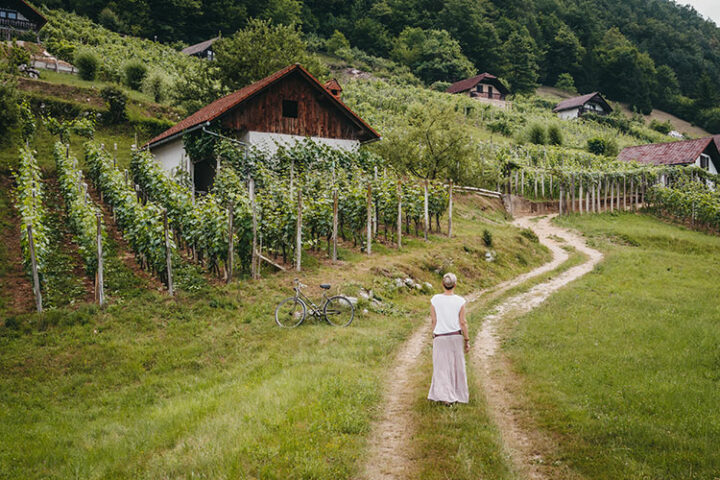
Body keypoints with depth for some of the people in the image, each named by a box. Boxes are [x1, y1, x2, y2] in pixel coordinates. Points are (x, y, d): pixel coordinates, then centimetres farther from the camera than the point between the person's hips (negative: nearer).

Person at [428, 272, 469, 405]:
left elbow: (434, 321, -1)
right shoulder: (460, 301, -8)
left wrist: (434, 337, 11)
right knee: (457, 366, 15)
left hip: (440, 337, 0)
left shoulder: (435, 300, -7)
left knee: (442, 366, 8)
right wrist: (467, 340, 3)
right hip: (456, 336, 0)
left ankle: (446, 396, -1)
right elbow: (462, 322, -6)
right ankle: (458, 395, 24)